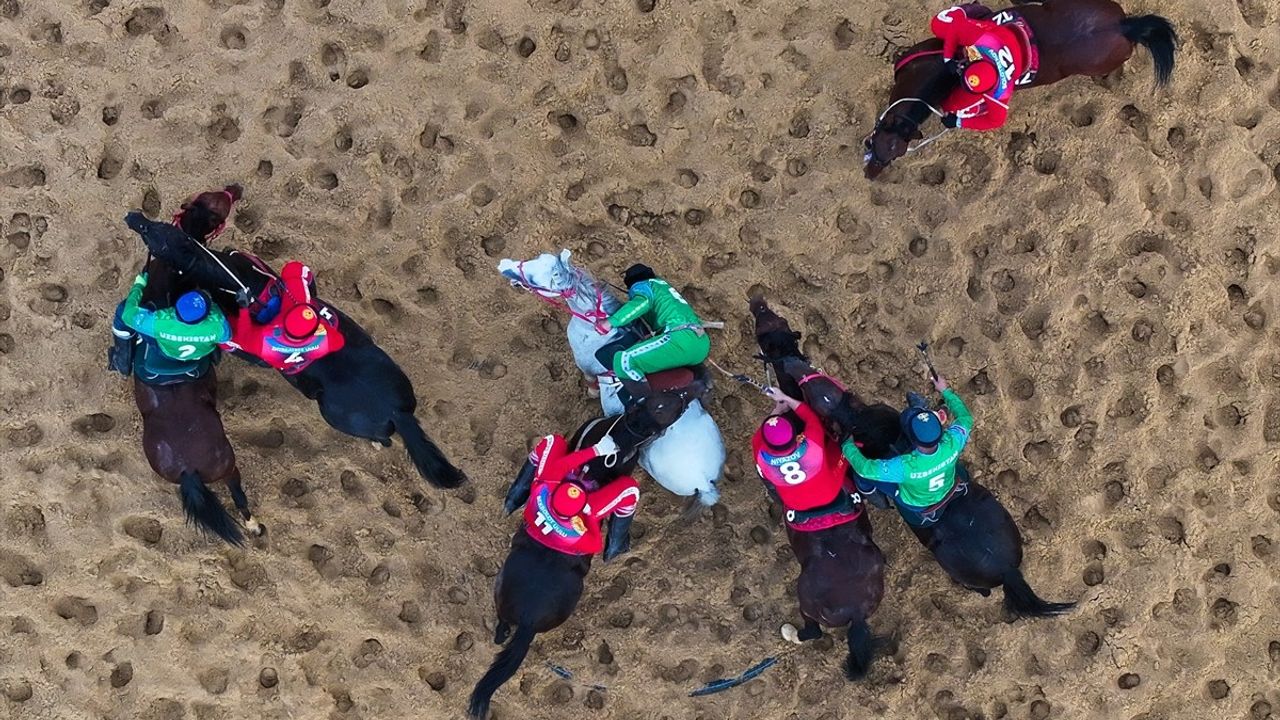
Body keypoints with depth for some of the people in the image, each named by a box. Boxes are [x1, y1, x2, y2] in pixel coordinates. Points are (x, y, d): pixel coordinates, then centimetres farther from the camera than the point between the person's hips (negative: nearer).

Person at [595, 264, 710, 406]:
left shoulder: (640, 285, 10)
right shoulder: (660, 283, 34)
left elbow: (642, 302, -14)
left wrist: (610, 322, -14)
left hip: (681, 339, -9)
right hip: (703, 343, 9)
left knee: (625, 361, -17)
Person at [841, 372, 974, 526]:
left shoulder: (905, 467, -47)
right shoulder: (951, 444, -37)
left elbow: (865, 468, -35)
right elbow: (965, 418, -14)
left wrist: (847, 444, -19)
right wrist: (946, 391, -5)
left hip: (915, 505, -4)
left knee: (864, 472, 3)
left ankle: (866, 489, 39)